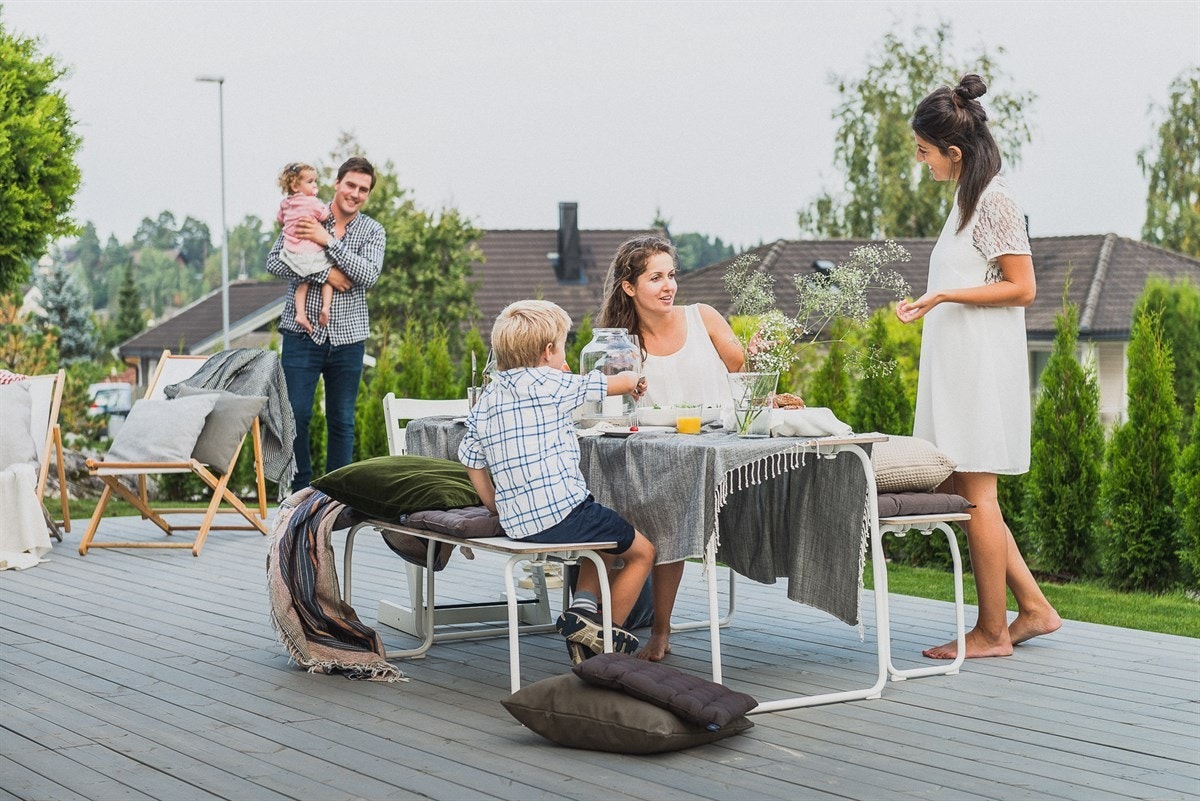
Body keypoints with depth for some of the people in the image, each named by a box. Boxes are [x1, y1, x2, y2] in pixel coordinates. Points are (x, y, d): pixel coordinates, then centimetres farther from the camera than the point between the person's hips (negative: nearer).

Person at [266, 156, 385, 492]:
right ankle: (300, 490, 9)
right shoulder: (306, 216, 2)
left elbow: (368, 275, -11)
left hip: (347, 338, 2)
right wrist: (324, 274, -16)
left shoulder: (373, 231, 7)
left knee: (342, 421, 7)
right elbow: (274, 261, -8)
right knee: (295, 414, -4)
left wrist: (328, 241, -17)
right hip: (302, 334, -2)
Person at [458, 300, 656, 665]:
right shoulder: (552, 384, -7)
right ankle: (606, 628, 13)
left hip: (516, 523, 8)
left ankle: (583, 605, 11)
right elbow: (622, 382, 4)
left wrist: (501, 511, 22)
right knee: (642, 550, 14)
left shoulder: (485, 400, 10)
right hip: (563, 514, -7)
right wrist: (633, 379, 28)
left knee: (604, 545, 31)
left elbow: (471, 461, 14)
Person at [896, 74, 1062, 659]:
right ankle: (1034, 607, 16)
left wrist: (943, 295, -19)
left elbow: (1022, 288, -17)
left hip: (982, 366, -10)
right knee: (960, 490, 11)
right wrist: (929, 304, 19)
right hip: (957, 365, 10)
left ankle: (992, 632, 4)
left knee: (975, 494, -4)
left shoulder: (994, 200, -13)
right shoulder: (968, 196, 16)